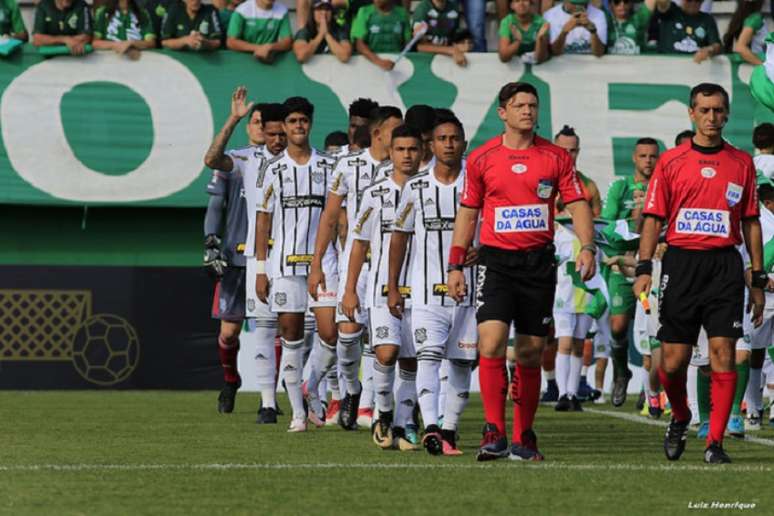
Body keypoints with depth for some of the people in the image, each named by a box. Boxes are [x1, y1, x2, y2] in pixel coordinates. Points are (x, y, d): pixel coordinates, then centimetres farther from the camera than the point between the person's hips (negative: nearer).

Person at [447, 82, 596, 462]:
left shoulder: (556, 157, 4)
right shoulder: (481, 158, 3)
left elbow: (577, 204, 4)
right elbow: (467, 214, 9)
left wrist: (587, 248, -12)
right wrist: (456, 265, 5)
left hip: (539, 261, 1)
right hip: (496, 259, -1)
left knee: (531, 352, 5)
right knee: (491, 341, -18)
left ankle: (523, 438, 14)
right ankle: (494, 432, -16)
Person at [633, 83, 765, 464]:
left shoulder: (742, 163, 9)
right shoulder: (670, 161, 5)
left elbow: (751, 223, 12)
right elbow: (654, 218, 4)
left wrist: (758, 279, 8)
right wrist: (644, 268, -6)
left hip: (725, 265, 0)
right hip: (681, 261, 0)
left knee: (723, 352, -9)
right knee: (673, 359, 0)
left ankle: (715, 442, -4)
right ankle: (679, 417, 29)